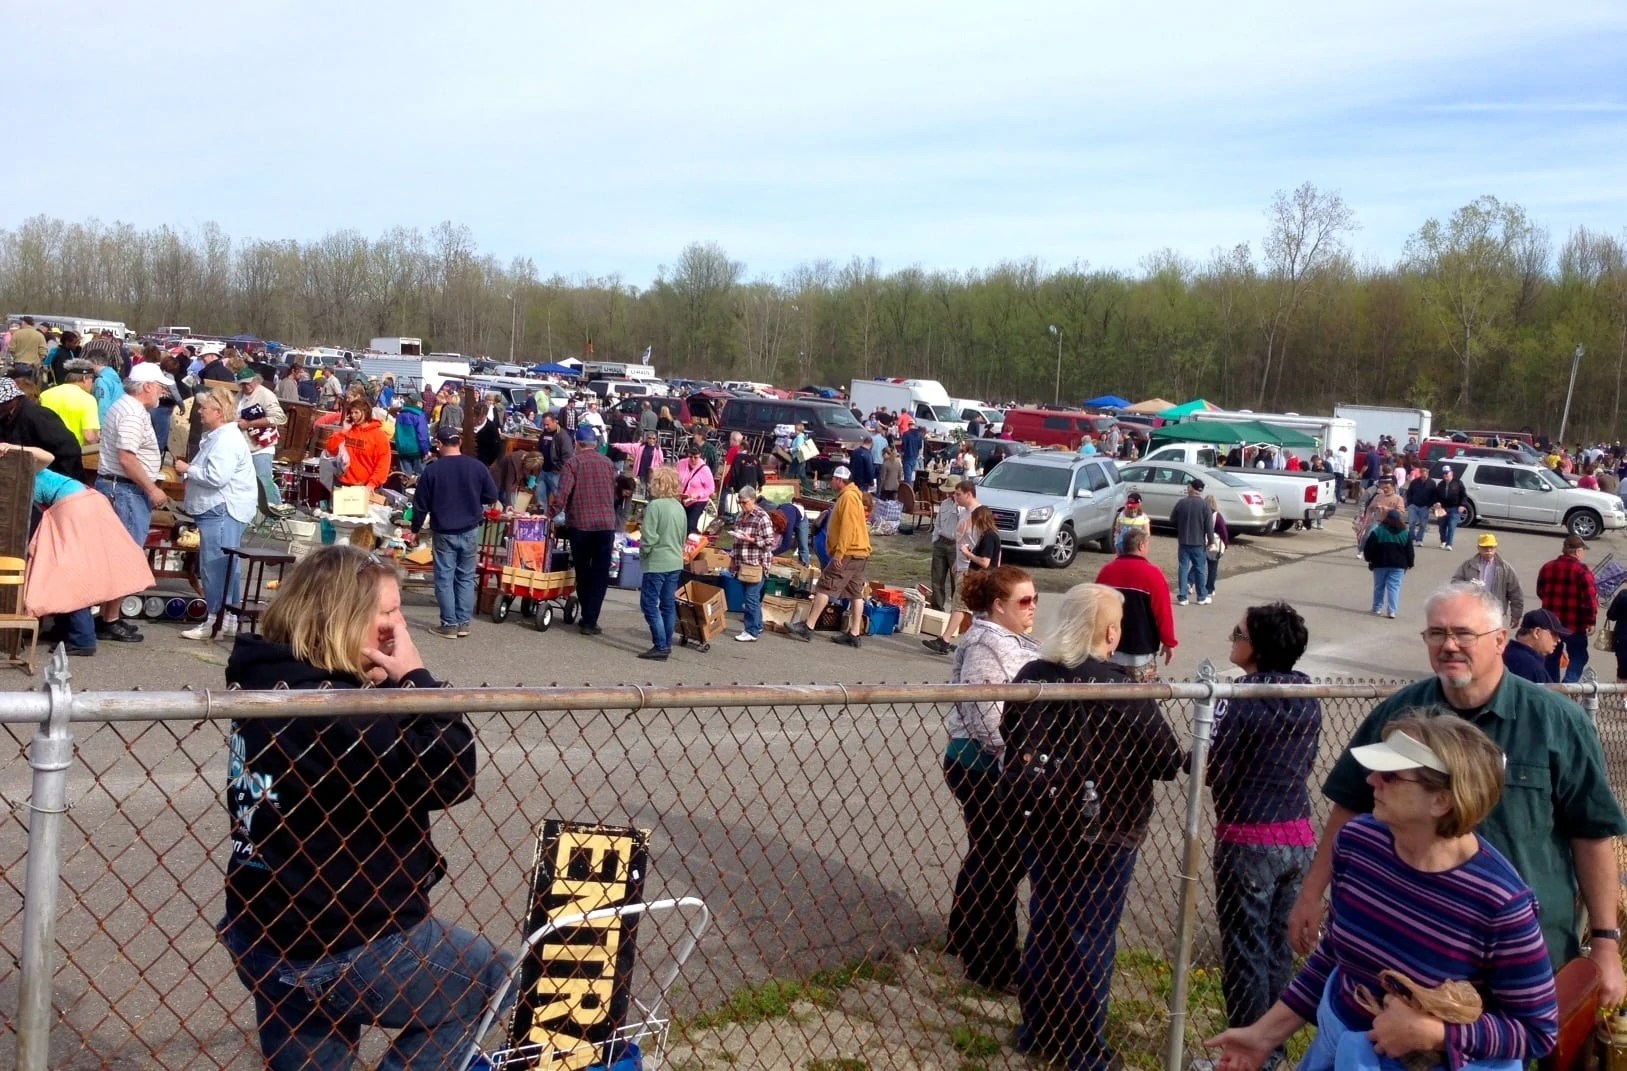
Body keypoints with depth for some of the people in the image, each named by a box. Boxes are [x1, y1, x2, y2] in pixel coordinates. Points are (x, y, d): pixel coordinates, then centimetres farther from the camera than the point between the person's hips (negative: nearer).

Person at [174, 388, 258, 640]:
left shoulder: (227, 440, -16)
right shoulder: (217, 436, 19)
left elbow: (216, 477, -25)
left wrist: (188, 469, -11)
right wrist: (189, 471, 11)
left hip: (224, 511, -11)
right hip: (217, 509, 11)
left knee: (215, 565, -9)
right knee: (223, 566, 13)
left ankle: (217, 620, -6)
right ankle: (227, 619, 19)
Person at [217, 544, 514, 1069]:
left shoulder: (269, 678, 3)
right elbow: (454, 777, -22)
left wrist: (387, 685, -1)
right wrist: (414, 676, -17)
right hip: (341, 950, -9)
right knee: (495, 980, 14)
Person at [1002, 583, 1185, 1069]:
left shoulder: (1030, 678, -4)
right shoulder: (1124, 692, -20)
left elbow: (1011, 747, 7)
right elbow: (1167, 761, -13)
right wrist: (1185, 758, 8)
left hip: (1042, 825, 5)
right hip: (1106, 832, -5)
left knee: (1045, 927, 18)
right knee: (1092, 937, 8)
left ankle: (1037, 1029, 31)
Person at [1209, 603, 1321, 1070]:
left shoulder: (1241, 701, -18)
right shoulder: (1308, 700, 3)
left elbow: (1213, 771, -13)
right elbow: (1306, 764, 13)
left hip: (1248, 839, -7)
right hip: (1298, 838, 7)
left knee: (1245, 952, 5)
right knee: (1280, 948, 17)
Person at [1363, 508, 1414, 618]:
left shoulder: (1378, 531, -5)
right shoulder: (1406, 533, 1)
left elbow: (1368, 548, -4)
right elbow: (1409, 551, 4)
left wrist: (1370, 560, 9)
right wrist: (1409, 564, 13)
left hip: (1380, 564, -1)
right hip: (1398, 565, 1)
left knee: (1379, 586, 11)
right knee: (1394, 587, 1)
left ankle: (1377, 608, 17)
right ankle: (1392, 610, -6)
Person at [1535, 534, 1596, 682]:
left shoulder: (1547, 568, 4)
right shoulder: (1582, 571, -14)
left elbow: (1541, 593, 15)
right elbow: (1590, 598, -18)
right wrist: (1591, 621, -10)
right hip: (1575, 625, -5)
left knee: (1551, 658, 17)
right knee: (1578, 657, 10)